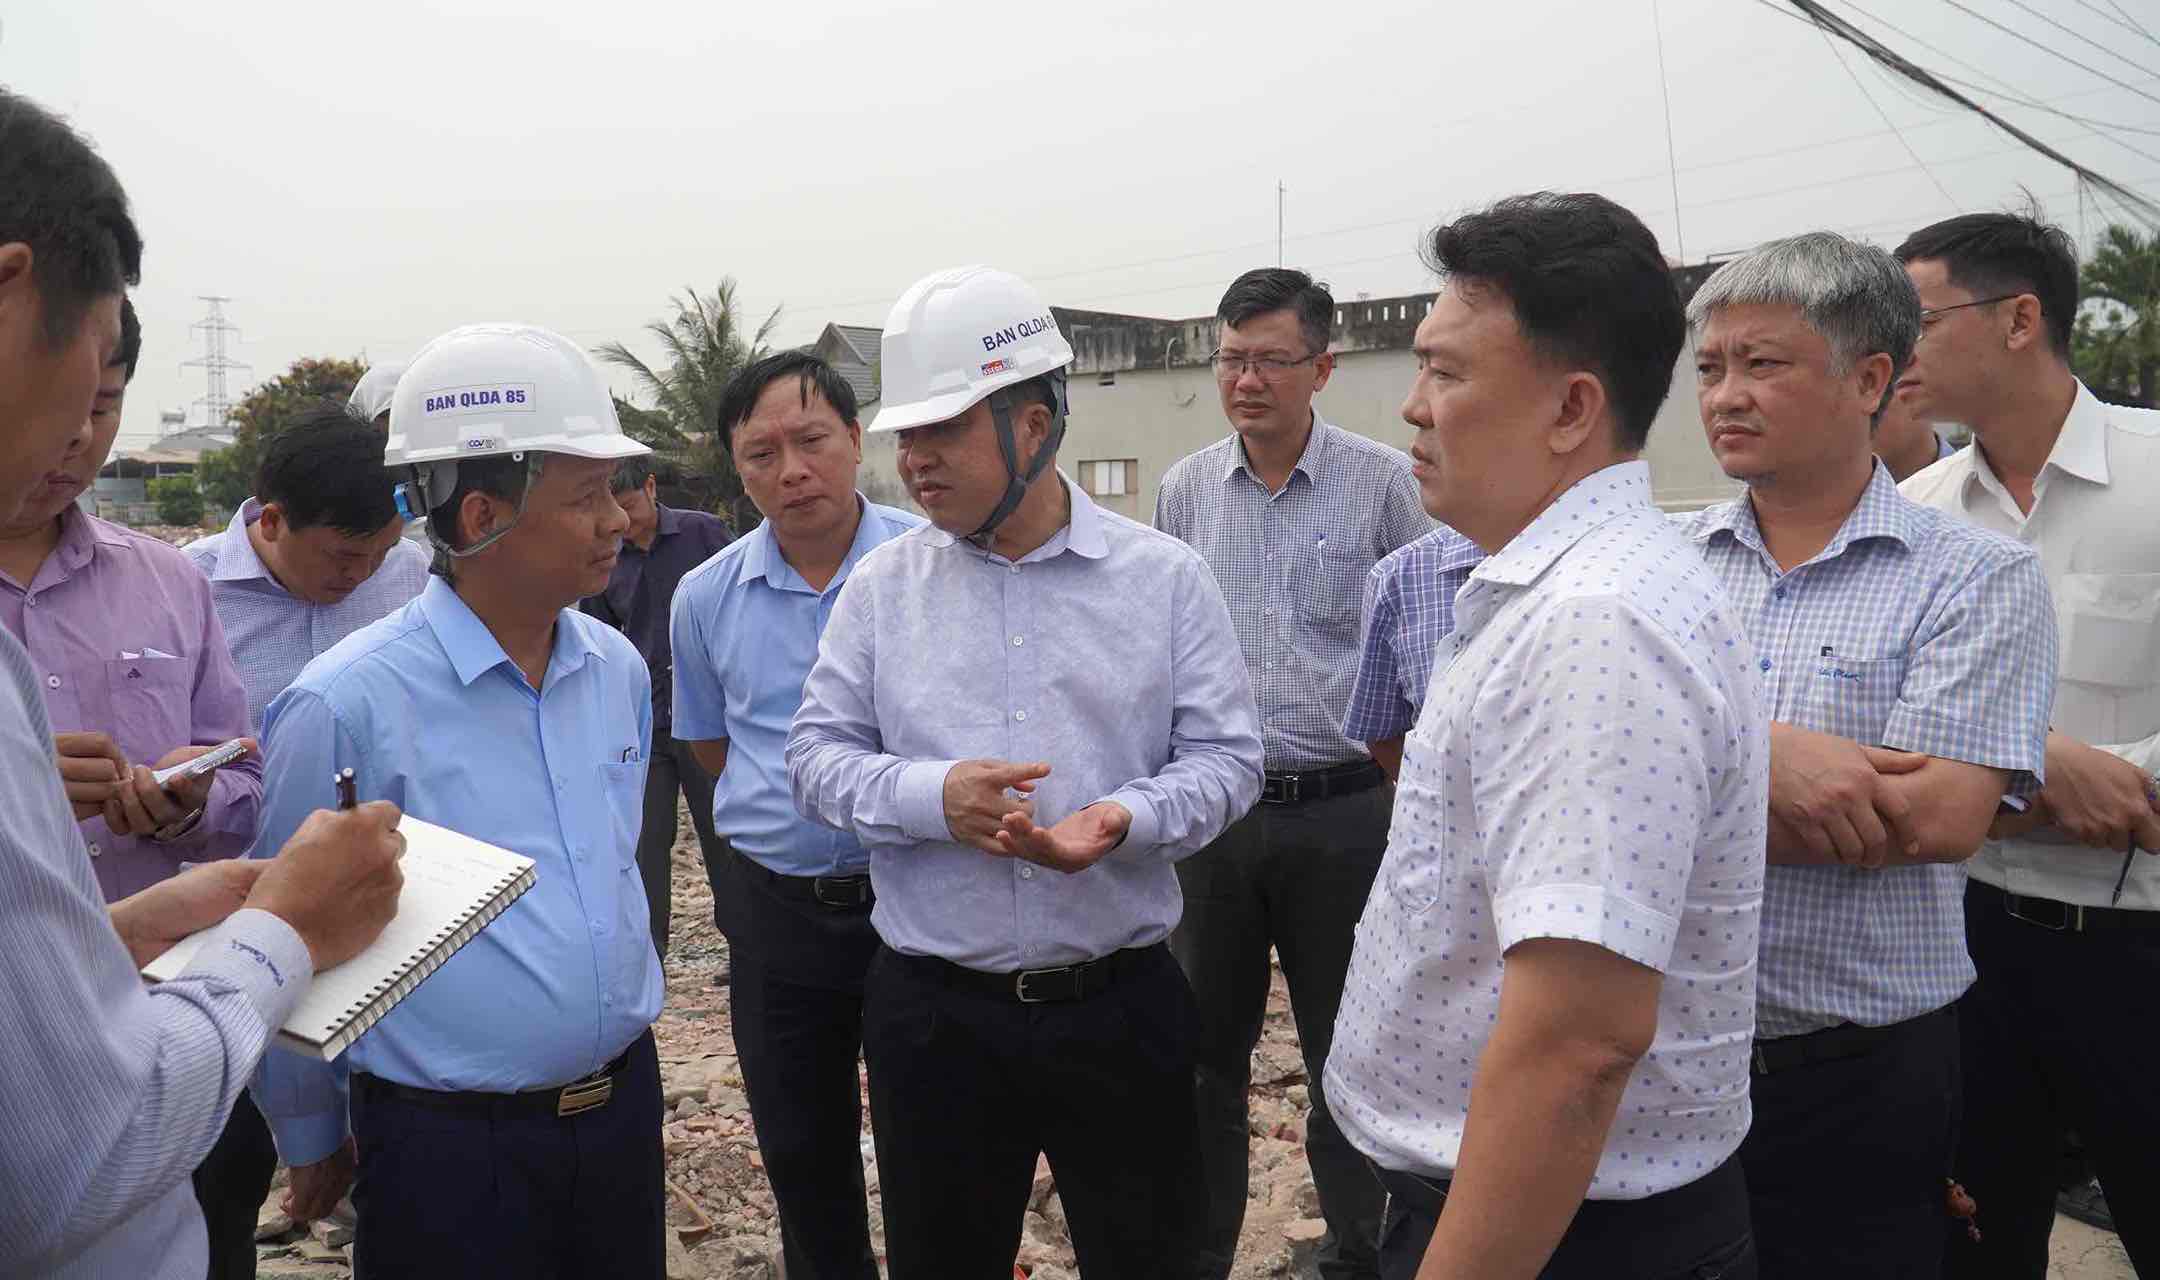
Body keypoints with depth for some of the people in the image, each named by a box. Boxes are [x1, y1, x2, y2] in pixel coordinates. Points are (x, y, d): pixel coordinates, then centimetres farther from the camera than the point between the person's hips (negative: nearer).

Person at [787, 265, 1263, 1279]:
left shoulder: (1164, 576, -2)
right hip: (932, 1011, 1)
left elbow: (1224, 757, -2)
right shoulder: (883, 586, 2)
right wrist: (933, 797, -19)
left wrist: (1123, 818, -22)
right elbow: (817, 756, 1)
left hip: (1121, 1004, -1)